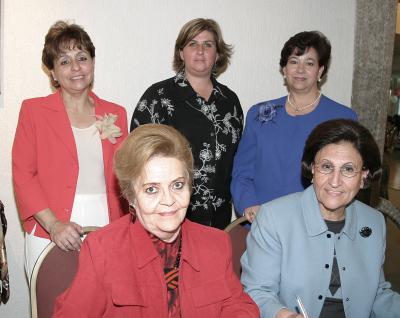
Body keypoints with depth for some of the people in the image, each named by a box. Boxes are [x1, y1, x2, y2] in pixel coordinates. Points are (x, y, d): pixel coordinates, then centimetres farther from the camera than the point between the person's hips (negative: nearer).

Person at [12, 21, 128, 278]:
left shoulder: (115, 114, 9)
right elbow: (23, 175, -4)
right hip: (50, 235, -2)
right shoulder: (33, 110, 2)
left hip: (106, 231, 2)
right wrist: (53, 224, -14)